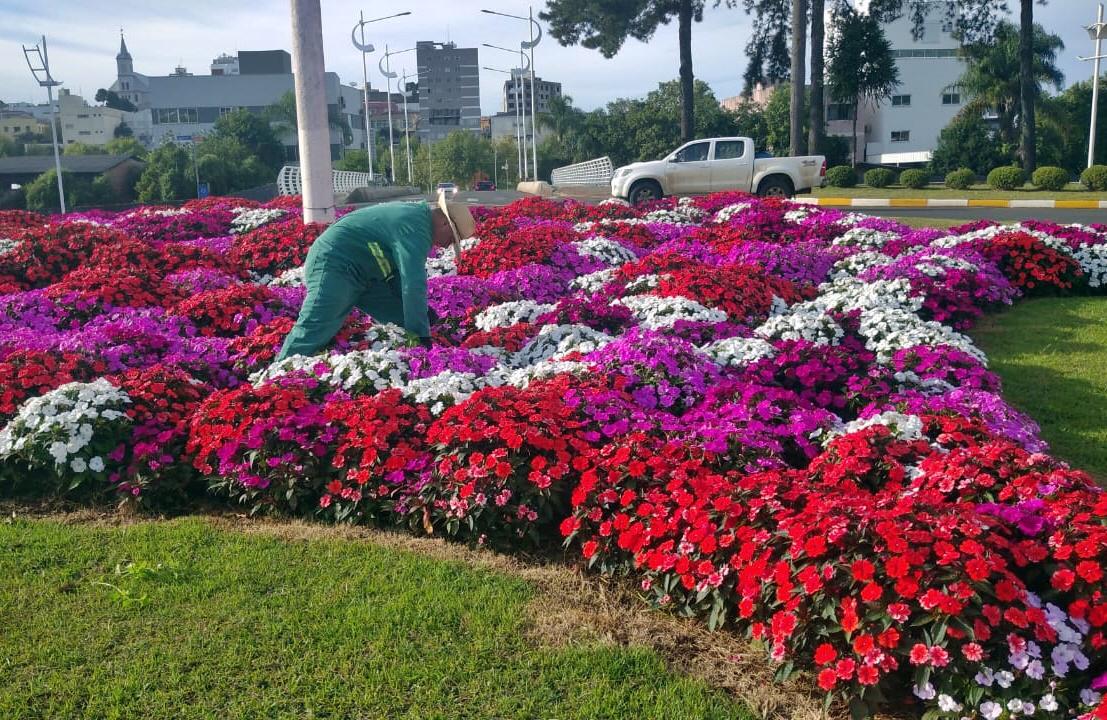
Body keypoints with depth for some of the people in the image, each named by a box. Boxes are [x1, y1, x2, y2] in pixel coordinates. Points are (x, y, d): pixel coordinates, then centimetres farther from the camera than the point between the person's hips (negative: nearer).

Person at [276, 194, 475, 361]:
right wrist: (421, 336, -21)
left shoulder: (416, 215, 11)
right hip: (334, 266, -11)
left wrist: (419, 313, 20)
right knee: (313, 332, -18)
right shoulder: (415, 228, -21)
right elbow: (414, 284, -26)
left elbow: (404, 272, 20)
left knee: (400, 318, 6)